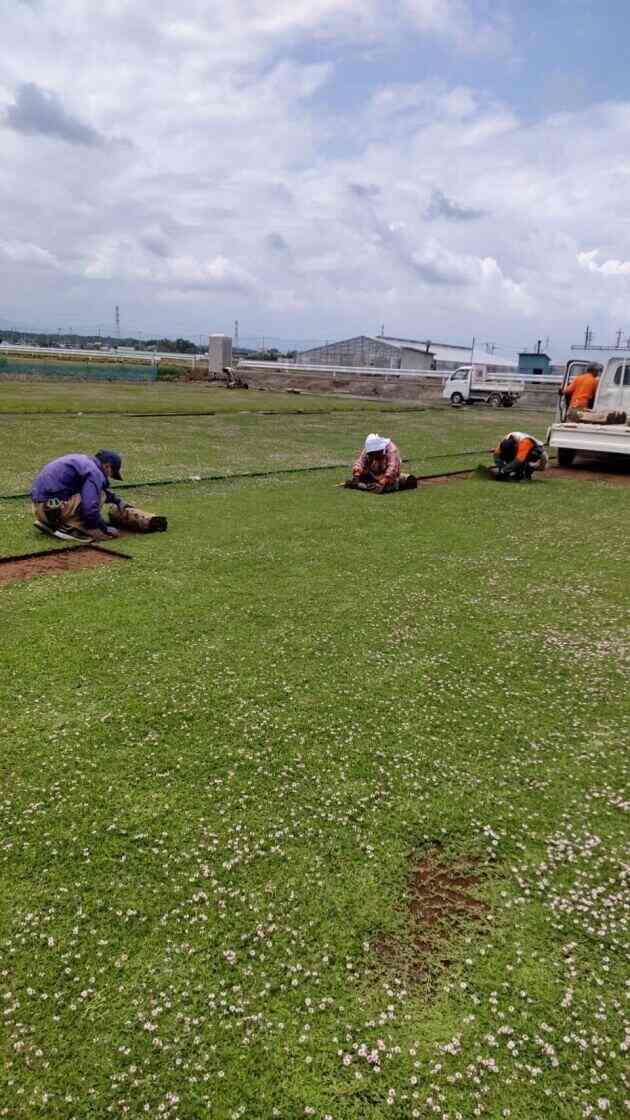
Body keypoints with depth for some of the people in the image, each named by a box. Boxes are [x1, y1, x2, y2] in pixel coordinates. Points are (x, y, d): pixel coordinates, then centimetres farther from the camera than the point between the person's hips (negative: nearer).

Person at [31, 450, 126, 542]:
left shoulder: (83, 461, 18)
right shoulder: (94, 472, -11)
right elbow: (89, 508, -21)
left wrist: (117, 500, 31)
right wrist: (105, 529, -7)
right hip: (52, 507, -10)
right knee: (100, 495, -8)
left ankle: (48, 524, 13)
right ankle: (68, 528, -11)